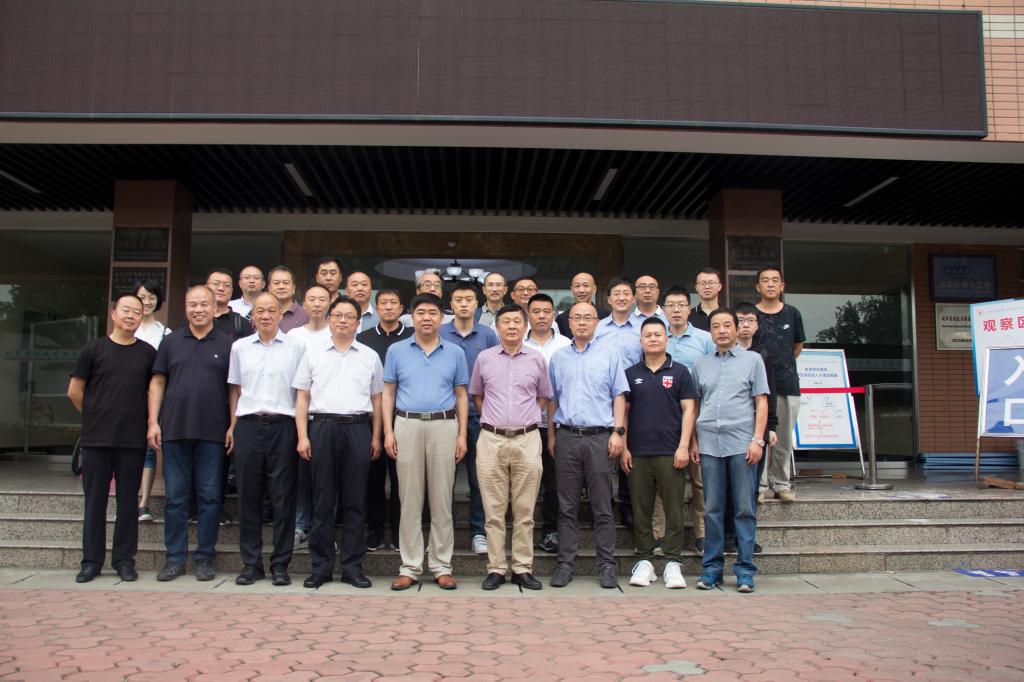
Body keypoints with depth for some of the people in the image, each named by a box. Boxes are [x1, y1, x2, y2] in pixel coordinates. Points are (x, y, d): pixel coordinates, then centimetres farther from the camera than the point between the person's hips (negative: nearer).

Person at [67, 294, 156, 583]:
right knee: (94, 500, 6)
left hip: (133, 440, 0)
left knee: (128, 501, 5)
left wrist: (148, 422, 5)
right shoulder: (94, 349, 3)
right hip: (96, 439, 0)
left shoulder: (148, 353, 5)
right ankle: (91, 560, 16)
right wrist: (96, 417, 10)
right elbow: (75, 392, 7)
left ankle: (124, 559, 15)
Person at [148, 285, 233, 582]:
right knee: (175, 497, 6)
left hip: (212, 433, -1)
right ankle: (175, 558, 15)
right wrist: (153, 421, 1)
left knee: (209, 497, 3)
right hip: (174, 430, 2)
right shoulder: (171, 342, 10)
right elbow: (157, 382, 10)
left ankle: (205, 557, 13)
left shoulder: (227, 344, 5)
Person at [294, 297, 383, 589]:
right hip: (322, 426, 0)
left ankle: (352, 566, 10)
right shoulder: (313, 355, 10)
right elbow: (302, 398, 8)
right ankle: (321, 566, 11)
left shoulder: (370, 356, 12)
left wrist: (376, 437, 5)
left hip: (358, 429, 0)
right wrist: (302, 436, -1)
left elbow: (376, 399, 12)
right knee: (322, 500, 3)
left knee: (355, 501, 3)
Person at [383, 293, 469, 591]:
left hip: (444, 425, 0)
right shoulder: (397, 351, 8)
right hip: (407, 425, 0)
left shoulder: (455, 353, 8)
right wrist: (388, 431, -2)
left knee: (442, 500, 4)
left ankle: (442, 566, 12)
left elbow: (461, 396, 9)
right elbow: (388, 393, 8)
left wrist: (462, 435, 1)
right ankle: (410, 567, 11)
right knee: (409, 501, 3)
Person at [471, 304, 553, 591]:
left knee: (524, 510, 4)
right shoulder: (484, 358, 5)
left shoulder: (537, 359, 5)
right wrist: (492, 419, 9)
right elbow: (476, 394, 18)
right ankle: (496, 568, 11)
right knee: (494, 511, 3)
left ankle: (523, 568, 13)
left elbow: (544, 397, 17)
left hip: (527, 439, 0)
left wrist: (528, 418, 7)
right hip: (491, 440, 0)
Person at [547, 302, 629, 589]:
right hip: (567, 437, 2)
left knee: (602, 506, 2)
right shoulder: (558, 357, 13)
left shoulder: (610, 354, 6)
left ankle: (606, 565, 10)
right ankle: (565, 563, 12)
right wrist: (551, 435, 9)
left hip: (600, 437, -2)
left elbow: (619, 396, 4)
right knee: (567, 506, 5)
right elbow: (552, 399, 15)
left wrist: (618, 432, -5)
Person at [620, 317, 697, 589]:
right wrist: (623, 447, 2)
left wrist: (684, 446, -7)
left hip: (670, 453, -1)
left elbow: (689, 410, 2)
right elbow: (623, 411, 9)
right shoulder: (630, 373, 10)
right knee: (640, 509, 6)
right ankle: (645, 561, 15)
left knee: (674, 510, 1)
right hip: (638, 453, 2)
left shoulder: (679, 371, 5)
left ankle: (673, 562, 10)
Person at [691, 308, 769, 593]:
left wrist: (757, 439, -7)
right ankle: (712, 567, 12)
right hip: (709, 444, 2)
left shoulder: (752, 359, 7)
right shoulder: (701, 365, 14)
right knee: (712, 509, 5)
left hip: (741, 443, -2)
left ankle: (745, 569, 7)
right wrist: (693, 441, 7)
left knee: (744, 509, 1)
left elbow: (761, 402, 3)